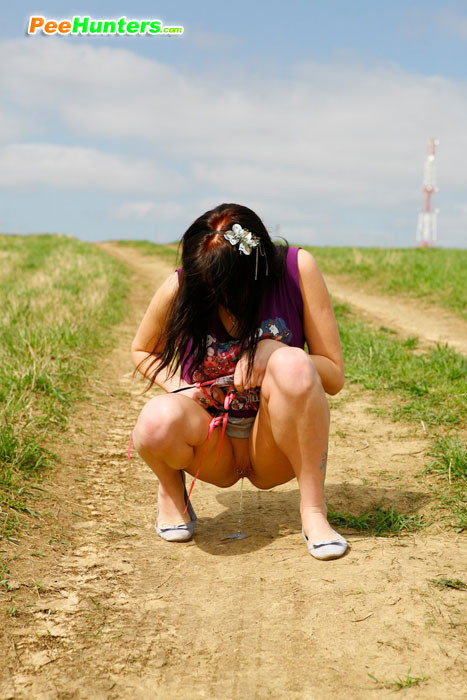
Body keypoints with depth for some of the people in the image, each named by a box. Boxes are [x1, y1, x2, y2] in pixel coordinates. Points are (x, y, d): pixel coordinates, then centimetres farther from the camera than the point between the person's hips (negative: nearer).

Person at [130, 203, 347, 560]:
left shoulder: (297, 267, -13)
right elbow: (141, 350, 10)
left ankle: (313, 511, -17)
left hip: (275, 451, 0)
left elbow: (334, 375, -9)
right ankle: (171, 487, 3)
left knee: (292, 363, -33)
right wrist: (178, 386, -9)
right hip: (214, 446, 1)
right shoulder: (180, 287, -11)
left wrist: (270, 351, -25)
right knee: (159, 420, -35)